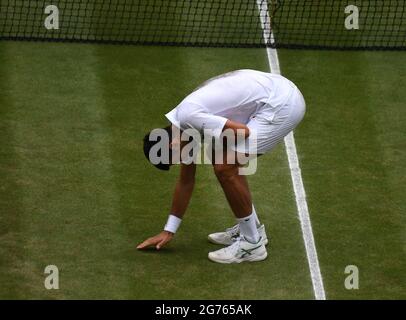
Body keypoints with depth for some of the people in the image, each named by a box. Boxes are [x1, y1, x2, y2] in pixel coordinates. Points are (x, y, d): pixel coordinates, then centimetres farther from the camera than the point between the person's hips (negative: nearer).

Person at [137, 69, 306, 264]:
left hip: (282, 104, -10)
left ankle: (252, 243, 0)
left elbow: (243, 132, -21)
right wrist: (168, 231, 26)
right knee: (224, 161, 18)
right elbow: (186, 180, 22)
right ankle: (252, 228, 28)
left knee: (225, 168, -11)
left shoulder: (188, 116, -17)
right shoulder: (184, 128, 13)